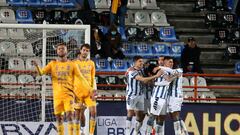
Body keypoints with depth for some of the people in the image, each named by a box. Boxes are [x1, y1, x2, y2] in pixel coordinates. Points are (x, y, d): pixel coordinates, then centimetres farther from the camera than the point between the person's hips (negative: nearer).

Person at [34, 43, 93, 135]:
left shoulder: (72, 65, 5)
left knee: (69, 116, -12)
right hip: (57, 95, 2)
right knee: (58, 117, 3)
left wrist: (89, 89, 4)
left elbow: (80, 78, 8)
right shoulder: (53, 64, 8)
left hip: (68, 94, -2)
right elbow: (41, 72, -2)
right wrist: (36, 66, -23)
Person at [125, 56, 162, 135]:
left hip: (140, 95, 8)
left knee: (140, 115, 7)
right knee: (130, 113, -14)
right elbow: (143, 80, -27)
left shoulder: (141, 71, 12)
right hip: (131, 95, -8)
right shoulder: (131, 71, -17)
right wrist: (156, 76, -30)